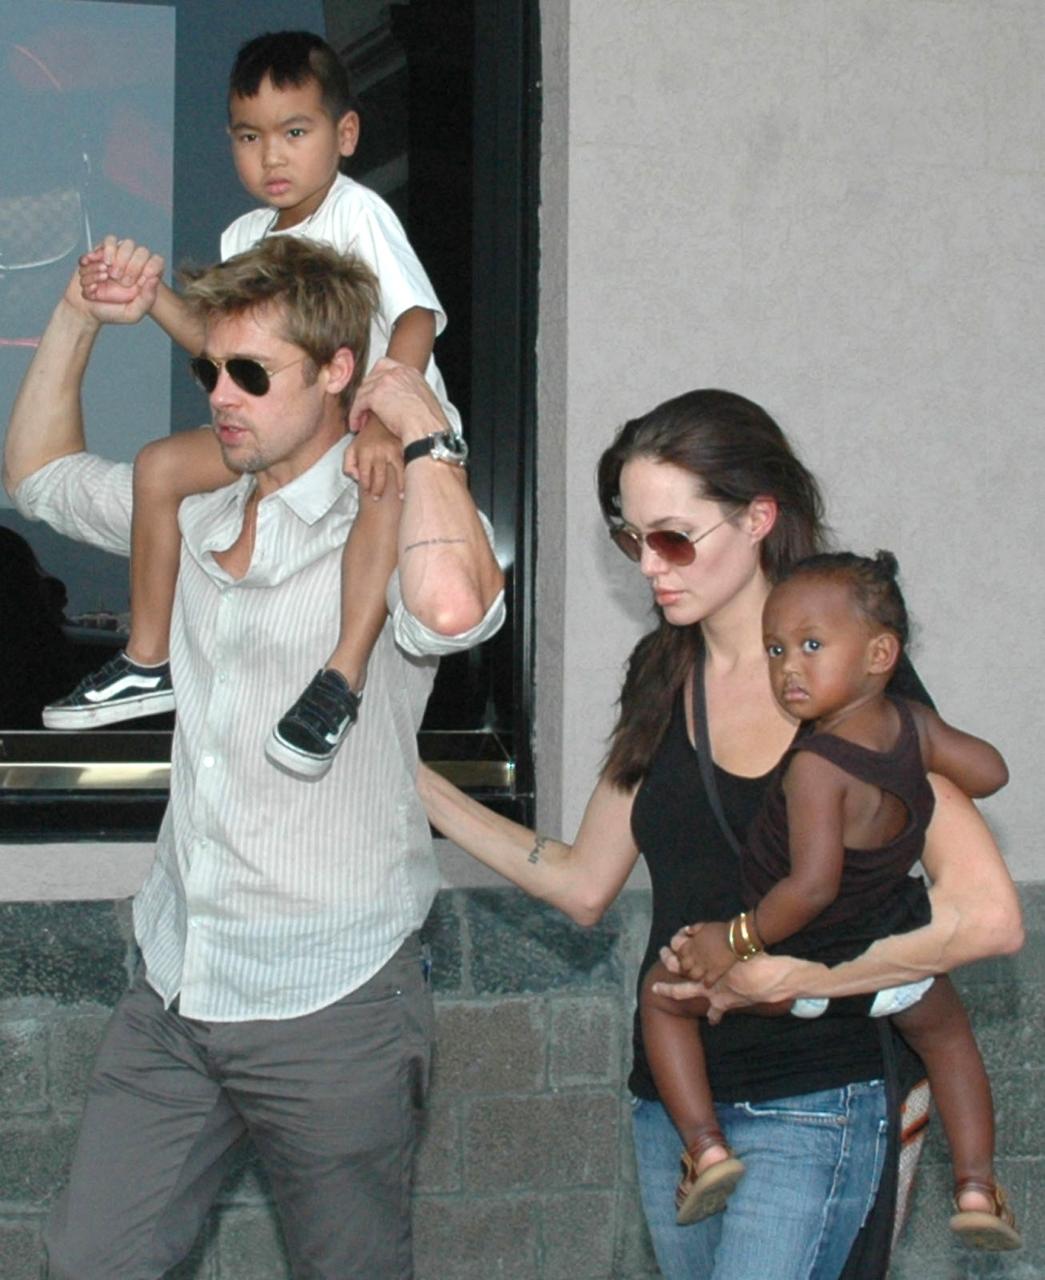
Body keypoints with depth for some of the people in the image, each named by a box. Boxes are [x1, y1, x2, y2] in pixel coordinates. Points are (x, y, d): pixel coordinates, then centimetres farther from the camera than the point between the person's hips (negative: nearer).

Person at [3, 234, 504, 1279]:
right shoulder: (191, 515, 8)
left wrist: (423, 429, -24)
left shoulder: (382, 529, -15)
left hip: (328, 1002, -6)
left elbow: (453, 605, -40)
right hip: (172, 990, 7)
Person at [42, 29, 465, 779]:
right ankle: (149, 663, 7)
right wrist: (153, 294, -4)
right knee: (161, 464, 0)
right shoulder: (244, 239, 7)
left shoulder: (357, 213, -17)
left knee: (390, 480, -42)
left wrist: (384, 421, -44)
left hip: (404, 422, -8)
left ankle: (342, 682, -43)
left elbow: (417, 319, -29)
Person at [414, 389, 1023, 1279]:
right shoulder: (665, 675, 8)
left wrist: (780, 976, -17)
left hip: (808, 1111, -6)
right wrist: (420, 786, 8)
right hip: (671, 1096, 6)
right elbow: (586, 884, 14)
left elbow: (986, 915, -19)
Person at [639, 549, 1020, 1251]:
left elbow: (813, 885, -36)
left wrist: (740, 939, -24)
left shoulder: (814, 766, -32)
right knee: (947, 1029, 35)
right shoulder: (915, 724, -13)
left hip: (803, 972, -5)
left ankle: (706, 1146, 5)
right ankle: (977, 1187, 27)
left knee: (664, 993, 15)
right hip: (893, 965, 5)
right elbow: (991, 771, 2)